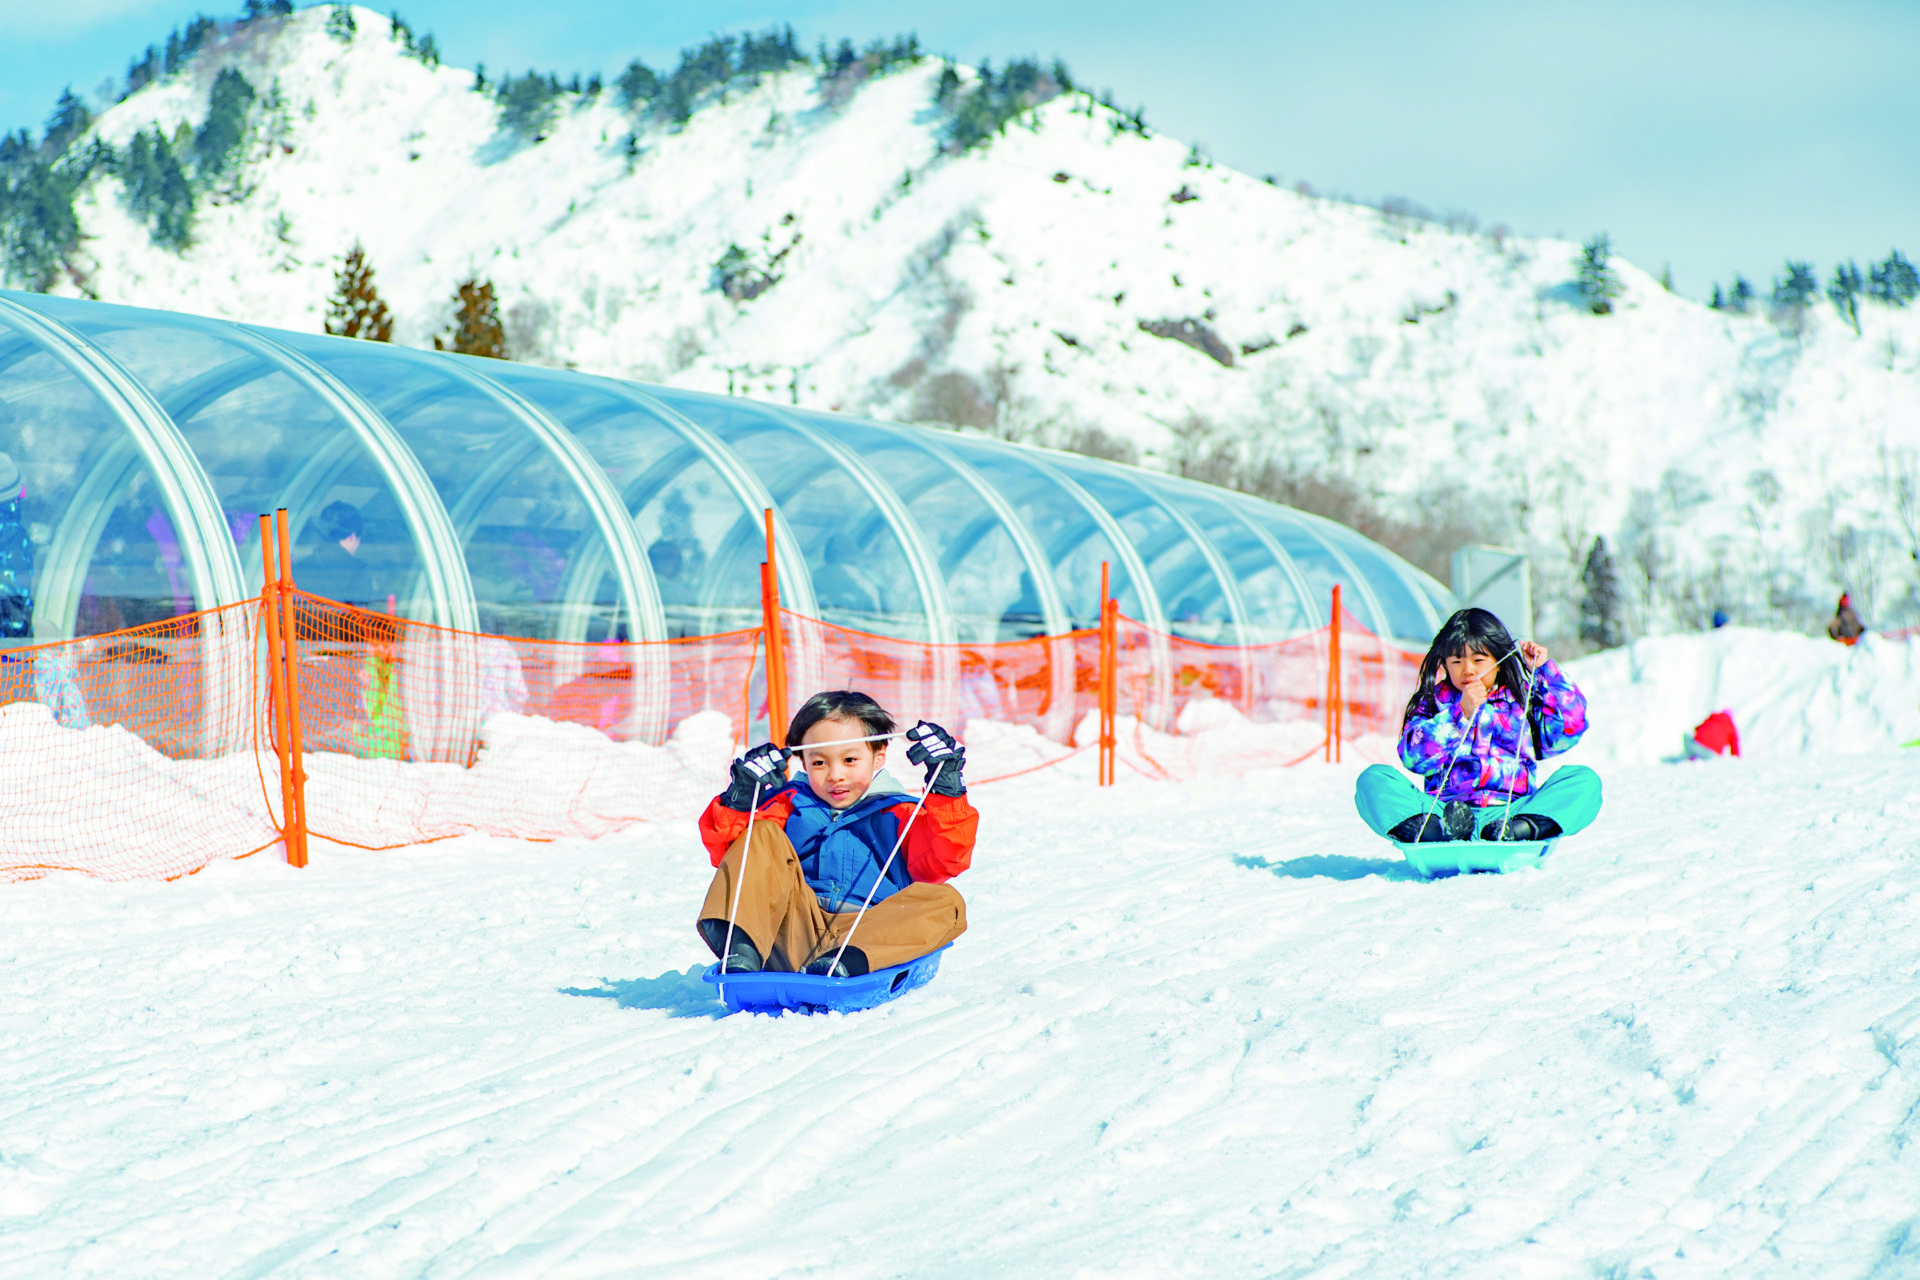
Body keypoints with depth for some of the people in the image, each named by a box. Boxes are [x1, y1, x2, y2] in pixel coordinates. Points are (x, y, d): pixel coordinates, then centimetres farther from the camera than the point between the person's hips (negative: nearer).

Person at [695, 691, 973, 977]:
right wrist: (737, 802, -3)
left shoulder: (898, 815, 16)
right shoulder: (790, 807, 22)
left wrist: (946, 792, -10)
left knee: (946, 903, -24)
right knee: (761, 835, -8)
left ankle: (848, 962, -48)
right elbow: (729, 852, 13)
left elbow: (940, 863, -3)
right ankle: (740, 950, -33)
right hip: (794, 931, 2)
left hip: (865, 937, -1)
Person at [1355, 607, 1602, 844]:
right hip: (1441, 809, -1)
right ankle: (1438, 830, -48)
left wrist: (1543, 670, 7)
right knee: (1373, 780, -21)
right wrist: (1461, 713, -8)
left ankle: (1522, 828, -45)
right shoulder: (1434, 703, 16)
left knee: (1585, 781, -19)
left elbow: (1570, 725, 4)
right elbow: (1413, 756, -1)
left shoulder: (1523, 702, 20)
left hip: (1510, 810, 1)